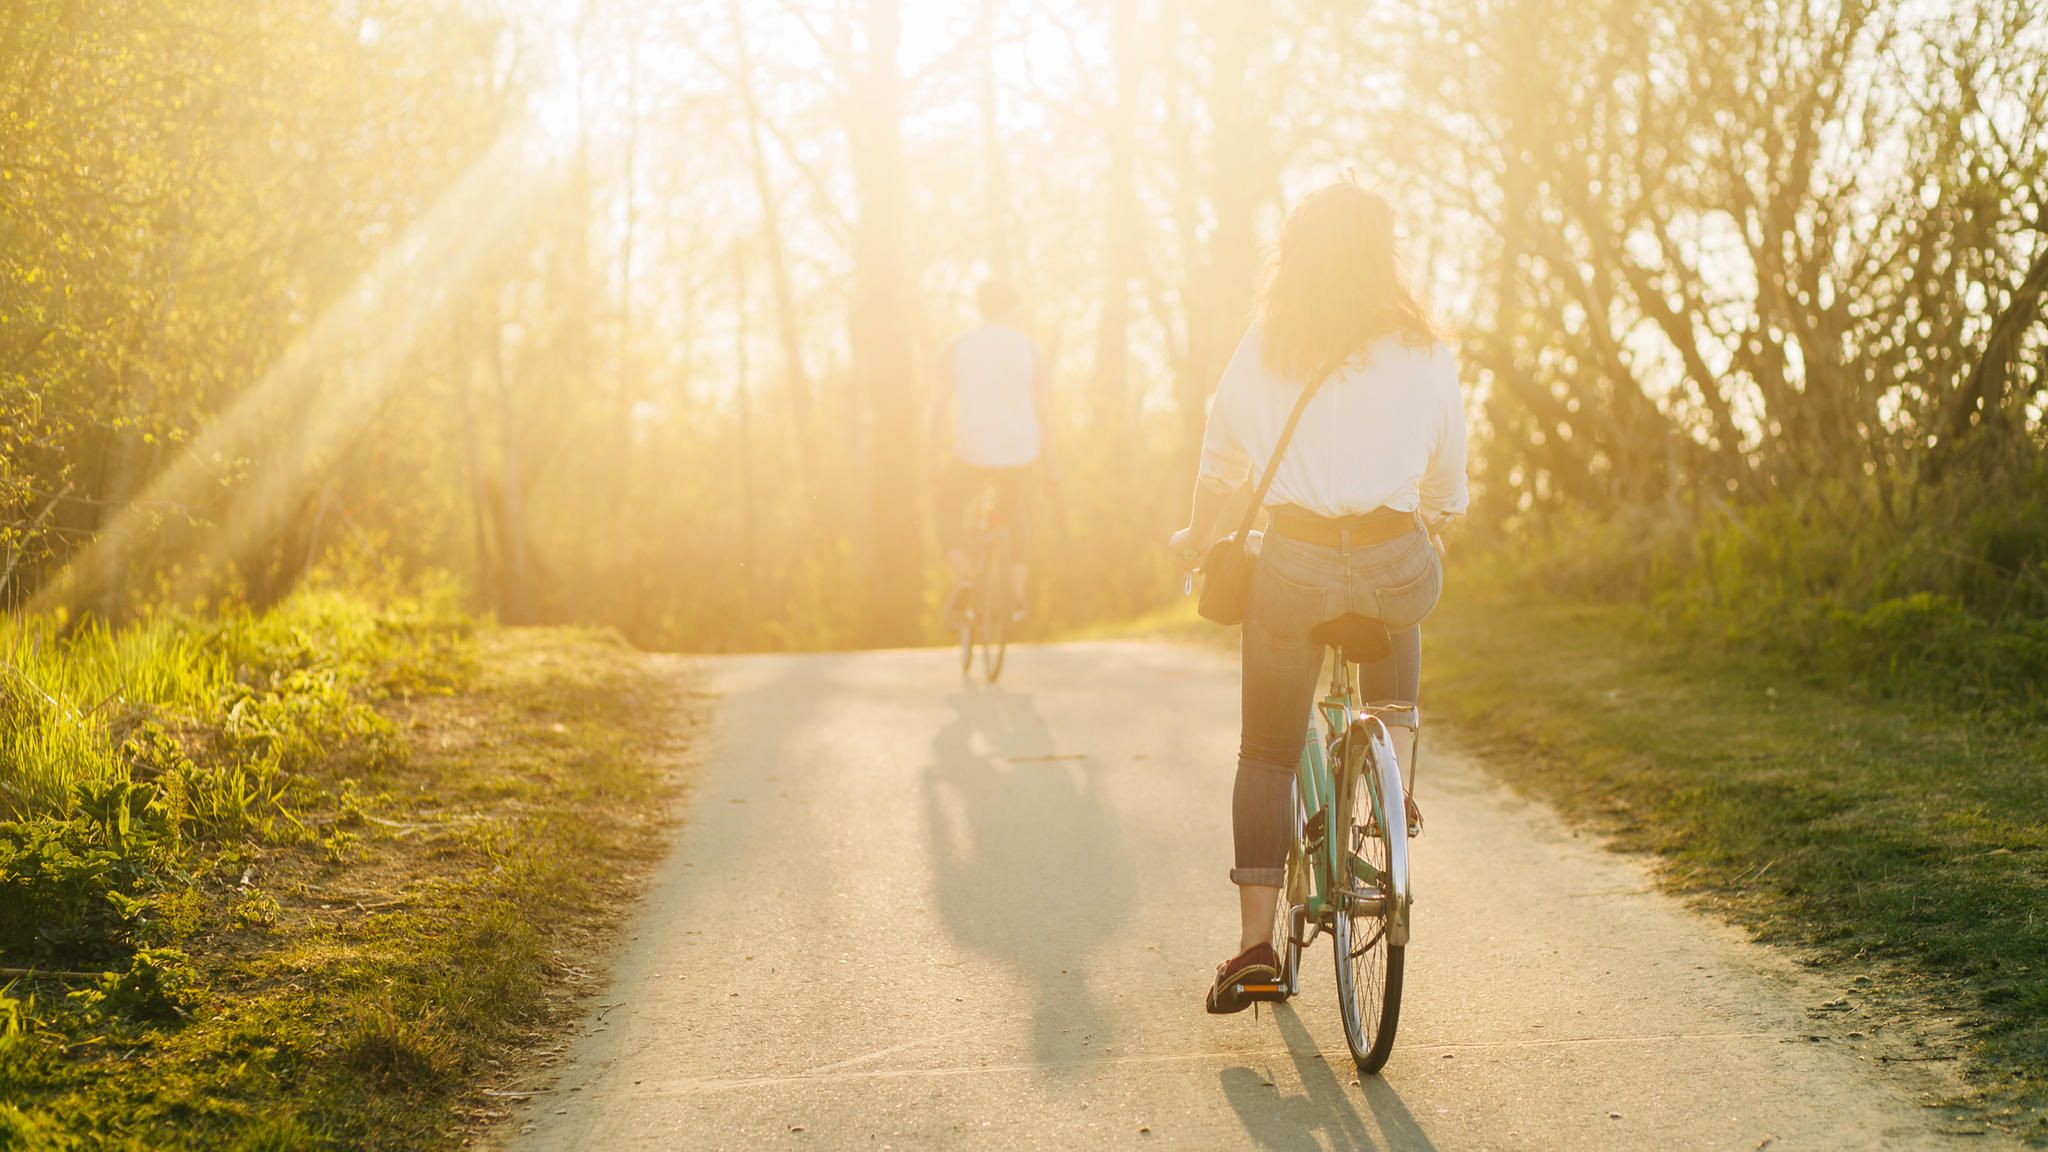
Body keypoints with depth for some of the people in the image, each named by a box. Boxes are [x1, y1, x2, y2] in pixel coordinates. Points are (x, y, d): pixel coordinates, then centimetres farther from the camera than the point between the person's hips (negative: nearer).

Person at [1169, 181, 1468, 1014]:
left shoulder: (1262, 350, 6)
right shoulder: (1425, 355, 5)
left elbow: (1219, 467, 16)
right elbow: (1447, 485, 14)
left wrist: (1197, 539, 34)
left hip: (1293, 565, 0)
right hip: (1395, 559, 0)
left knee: (1266, 752, 9)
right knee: (1403, 611, 36)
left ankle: (1255, 939, 0)